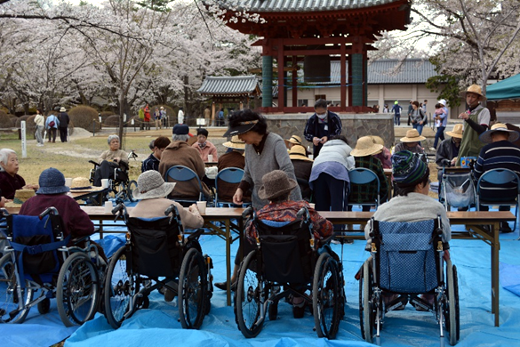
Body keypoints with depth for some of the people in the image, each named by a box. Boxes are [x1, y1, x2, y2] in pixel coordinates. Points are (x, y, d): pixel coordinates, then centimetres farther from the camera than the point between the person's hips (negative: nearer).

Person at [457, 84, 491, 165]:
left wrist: (468, 119, -26)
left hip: (477, 152, -7)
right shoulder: (467, 113, 18)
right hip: (465, 151, 7)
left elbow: (482, 131, -17)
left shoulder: (484, 111, -5)